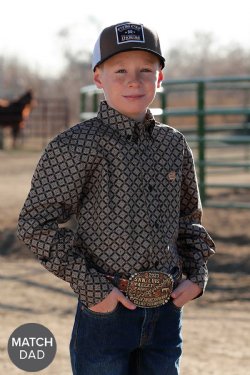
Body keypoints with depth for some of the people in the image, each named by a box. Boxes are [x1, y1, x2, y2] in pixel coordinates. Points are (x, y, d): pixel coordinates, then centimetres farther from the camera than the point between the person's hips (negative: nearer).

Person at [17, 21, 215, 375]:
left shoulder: (174, 144, 6)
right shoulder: (76, 145, -10)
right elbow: (36, 223, -11)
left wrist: (197, 276, 5)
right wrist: (91, 287, -14)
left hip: (166, 312, 5)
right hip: (107, 307, -5)